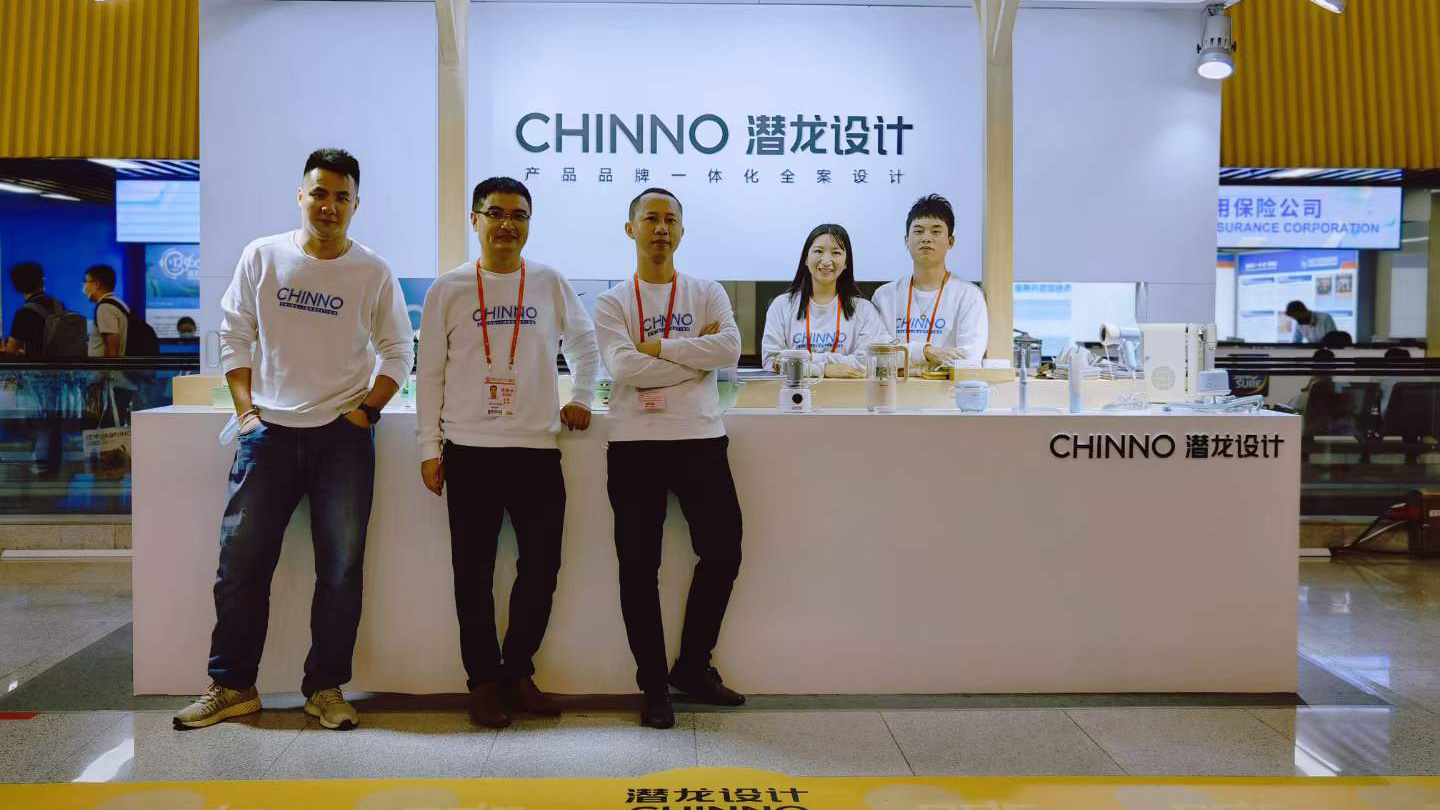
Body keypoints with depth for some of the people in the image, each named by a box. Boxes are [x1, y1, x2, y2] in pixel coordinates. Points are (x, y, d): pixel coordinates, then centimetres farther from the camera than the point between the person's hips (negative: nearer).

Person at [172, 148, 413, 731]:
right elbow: (235, 334, 8)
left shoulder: (374, 273, 2)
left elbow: (397, 353, 7)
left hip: (344, 435, -1)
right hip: (269, 430, 1)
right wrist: (245, 409, 0)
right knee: (241, 560, 2)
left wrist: (367, 409, -5)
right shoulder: (262, 256, 5)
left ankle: (325, 688, 14)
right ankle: (232, 686, 17)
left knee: (341, 567, 1)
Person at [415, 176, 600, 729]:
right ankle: (484, 681, 18)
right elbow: (429, 373, 4)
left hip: (537, 447, 2)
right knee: (474, 572, 4)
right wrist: (429, 448, 0)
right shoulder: (448, 290, 4)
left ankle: (518, 672, 22)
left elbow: (583, 342, 23)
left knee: (541, 567, 4)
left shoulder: (551, 284, 7)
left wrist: (580, 397, 10)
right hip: (469, 450, -1)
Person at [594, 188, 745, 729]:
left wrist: (656, 347, -12)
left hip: (700, 439, 2)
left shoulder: (707, 293, 10)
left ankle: (692, 666, 25)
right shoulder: (612, 302, 5)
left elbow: (730, 348, -10)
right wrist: (696, 352, -10)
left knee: (723, 552, 5)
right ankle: (654, 685, 17)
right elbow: (623, 366, -13)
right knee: (640, 567, 3)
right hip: (634, 444, -1)